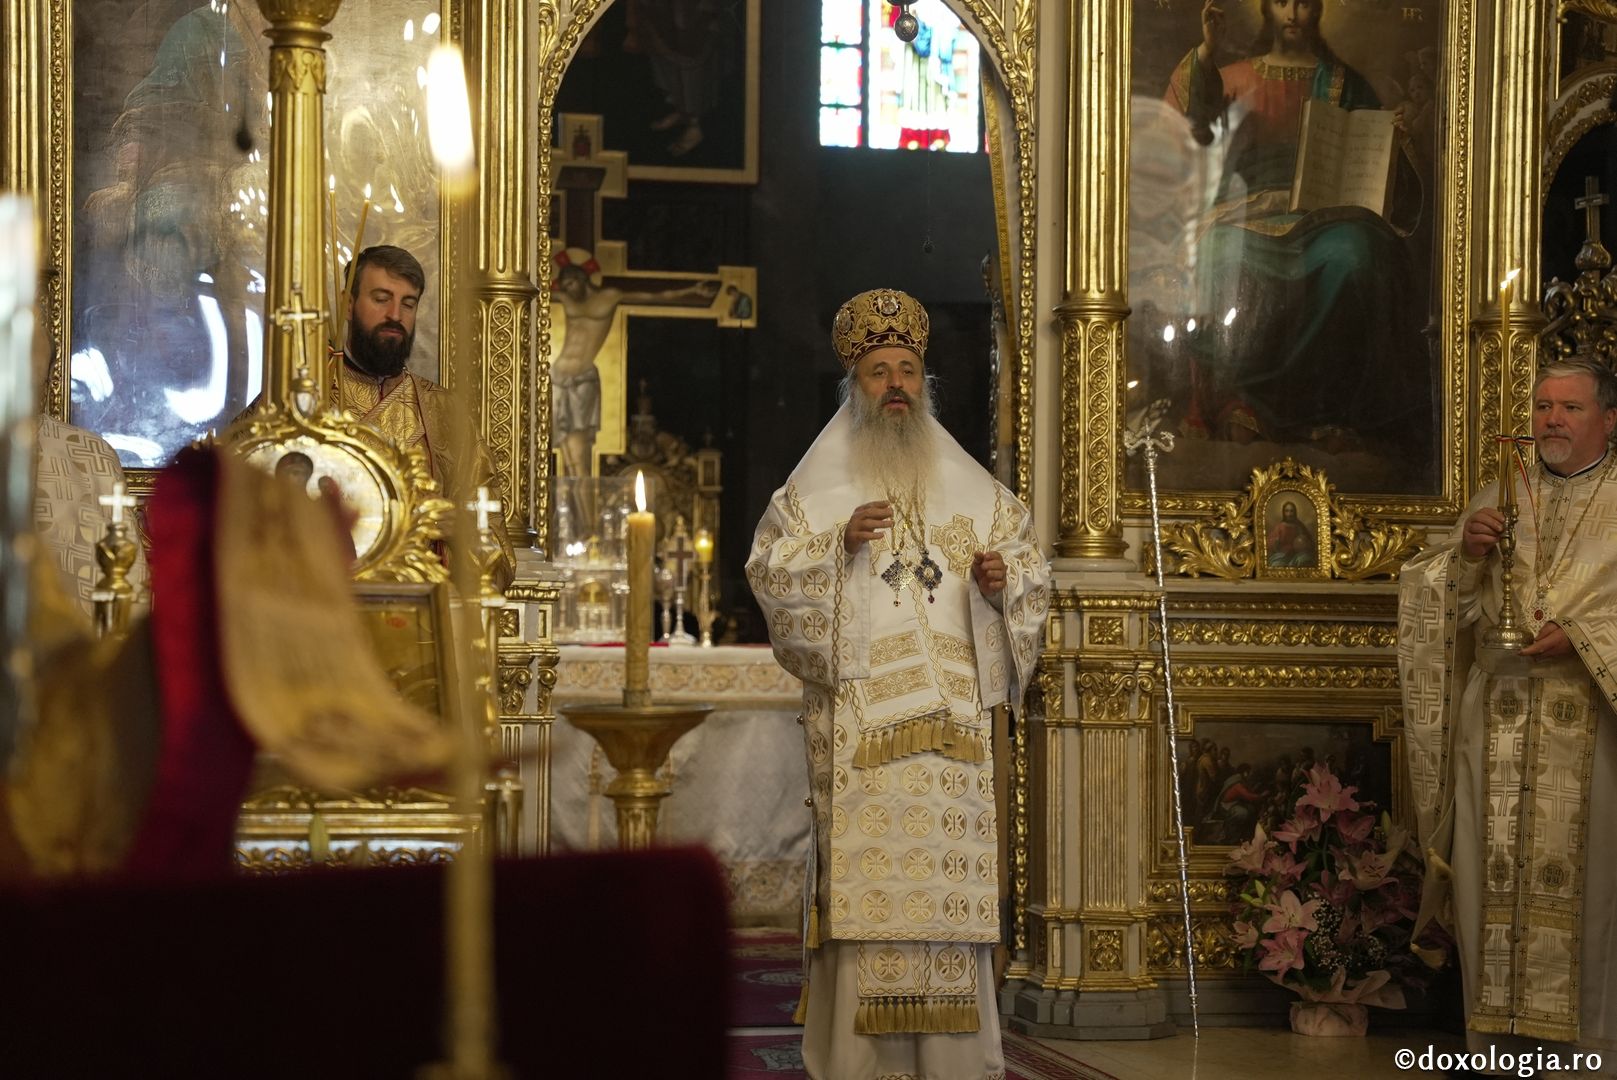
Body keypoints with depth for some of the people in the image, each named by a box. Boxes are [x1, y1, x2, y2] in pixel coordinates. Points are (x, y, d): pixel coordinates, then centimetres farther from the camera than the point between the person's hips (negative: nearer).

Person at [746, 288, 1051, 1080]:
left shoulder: (973, 491, 15)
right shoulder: (817, 487, 8)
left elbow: (1032, 577, 16)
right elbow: (770, 574, 0)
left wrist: (1004, 583, -6)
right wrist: (840, 546, -14)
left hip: (951, 718, 2)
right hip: (857, 715, -2)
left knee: (950, 881, -3)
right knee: (864, 878, -9)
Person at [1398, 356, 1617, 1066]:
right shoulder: (1501, 499, 14)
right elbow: (1460, 610, 10)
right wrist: (1470, 555, -8)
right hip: (1495, 722, 3)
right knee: (1495, 875, 3)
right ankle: (1499, 1028, 10)